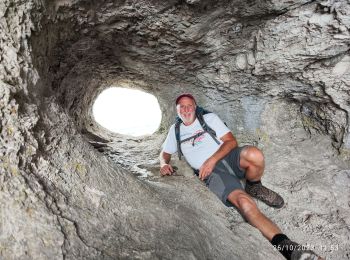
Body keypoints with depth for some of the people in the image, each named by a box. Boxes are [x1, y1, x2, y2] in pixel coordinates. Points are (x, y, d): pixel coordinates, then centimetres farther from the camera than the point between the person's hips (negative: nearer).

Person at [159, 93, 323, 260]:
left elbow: (231, 141, 1)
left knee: (254, 155, -36)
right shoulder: (175, 130, 17)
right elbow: (165, 153, 23)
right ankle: (286, 247, -31)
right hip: (212, 174, 0)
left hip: (227, 158, 1)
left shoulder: (209, 118, 9)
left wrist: (212, 160, -14)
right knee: (244, 202, -30)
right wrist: (164, 164, -3)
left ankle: (254, 189, -4)